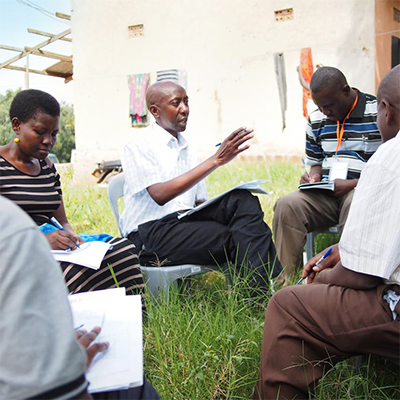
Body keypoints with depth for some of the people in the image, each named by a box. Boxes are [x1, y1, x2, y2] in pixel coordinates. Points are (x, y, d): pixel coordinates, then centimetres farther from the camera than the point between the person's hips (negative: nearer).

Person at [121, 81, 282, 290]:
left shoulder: (187, 149, 19)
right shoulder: (138, 147, -3)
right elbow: (160, 194, -20)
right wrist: (216, 159, -21)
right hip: (150, 236, -6)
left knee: (243, 199, -21)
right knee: (239, 238, -26)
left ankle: (265, 287, -29)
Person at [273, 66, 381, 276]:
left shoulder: (379, 113, -4)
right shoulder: (316, 120, 14)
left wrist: (352, 184, -16)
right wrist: (314, 177, 0)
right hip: (326, 193, 5)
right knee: (287, 205, -23)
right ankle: (283, 281, -22)